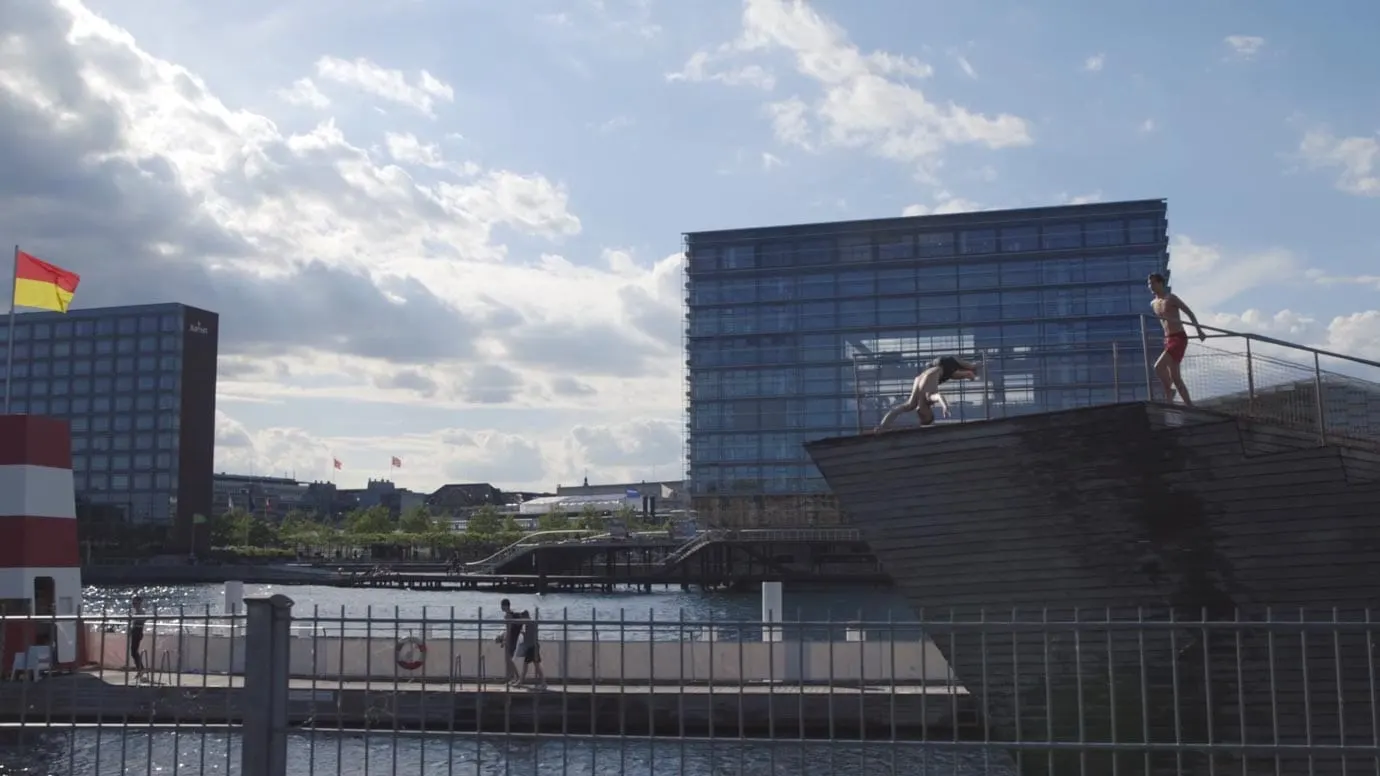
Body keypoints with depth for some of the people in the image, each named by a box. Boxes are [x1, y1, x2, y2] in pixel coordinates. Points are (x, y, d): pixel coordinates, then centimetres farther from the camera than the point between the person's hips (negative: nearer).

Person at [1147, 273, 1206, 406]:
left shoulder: (1171, 298, -7)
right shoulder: (1153, 304, 13)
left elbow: (1190, 313, -4)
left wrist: (1199, 331, -5)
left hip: (1179, 338, -8)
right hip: (1168, 340, 8)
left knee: (1158, 367, -23)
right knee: (1175, 377, 5)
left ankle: (1168, 392, -9)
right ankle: (1189, 405, 9)